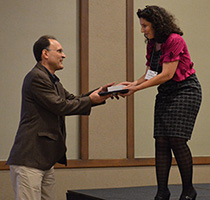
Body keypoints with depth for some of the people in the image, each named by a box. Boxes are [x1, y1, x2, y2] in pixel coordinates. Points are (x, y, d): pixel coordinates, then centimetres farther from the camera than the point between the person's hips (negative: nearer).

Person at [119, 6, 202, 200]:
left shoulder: (174, 40, -16)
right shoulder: (152, 44, 9)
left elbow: (167, 74, -21)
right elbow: (149, 74, 11)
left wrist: (136, 88, -22)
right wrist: (132, 83, -8)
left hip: (185, 91, -8)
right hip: (165, 94, 8)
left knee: (177, 139, -12)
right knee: (161, 141, -1)